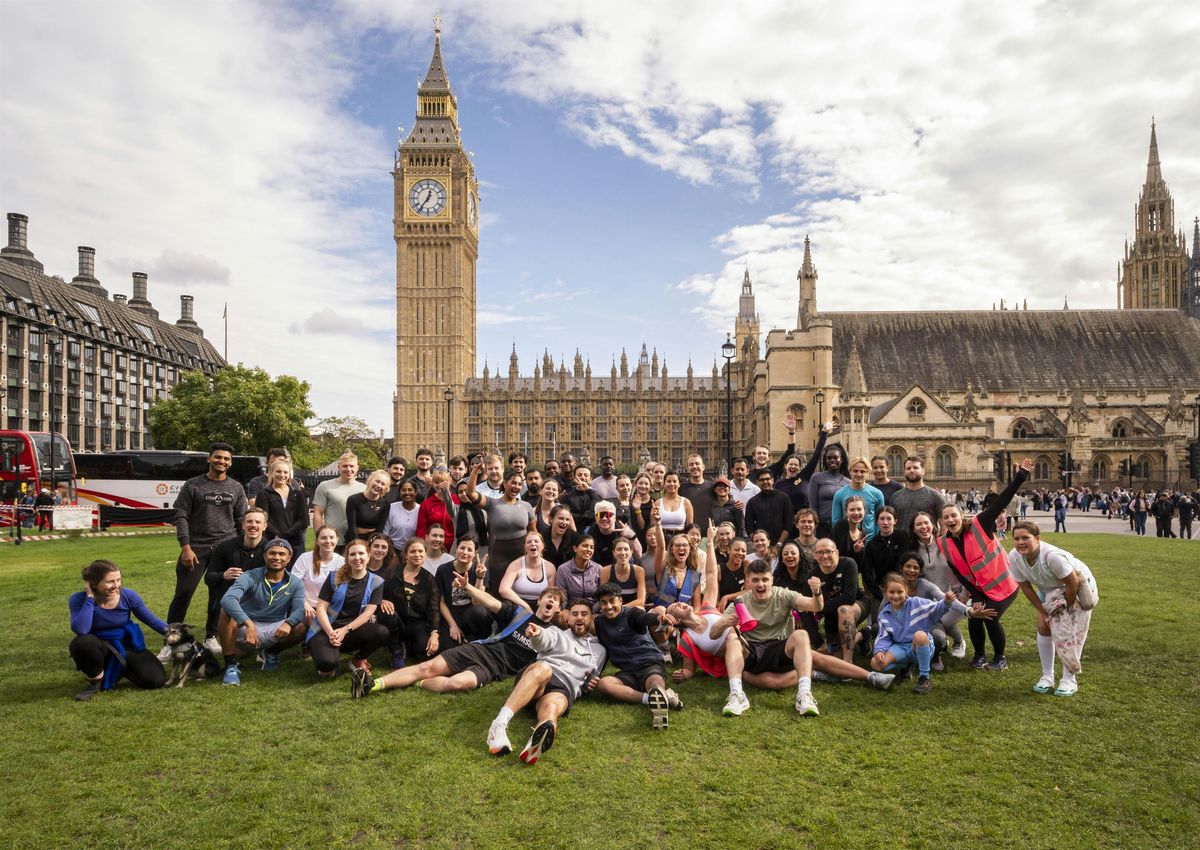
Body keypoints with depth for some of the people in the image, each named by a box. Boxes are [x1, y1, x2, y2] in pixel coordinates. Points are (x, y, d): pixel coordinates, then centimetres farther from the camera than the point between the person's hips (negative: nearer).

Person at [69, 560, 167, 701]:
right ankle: (96, 680, -8)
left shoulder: (128, 596, -16)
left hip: (126, 646, 2)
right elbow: (81, 630, -37)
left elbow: (152, 620, -4)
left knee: (156, 680, -17)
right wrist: (90, 597, -33)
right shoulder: (79, 599, -19)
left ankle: (118, 669, 14)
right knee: (82, 642, -39)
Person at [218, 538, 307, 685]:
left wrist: (288, 623, -42)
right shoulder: (250, 577, -13)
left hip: (274, 630, 3)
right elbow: (227, 599, -31)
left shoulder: (295, 584, -2)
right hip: (245, 628, -2)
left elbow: (299, 609, -17)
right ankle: (231, 666, -18)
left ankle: (271, 652, 9)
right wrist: (249, 624, -46)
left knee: (301, 628, -24)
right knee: (227, 612, -31)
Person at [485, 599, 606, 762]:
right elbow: (545, 640, -3)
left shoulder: (599, 650, 30)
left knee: (551, 709, -37)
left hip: (564, 689, 1)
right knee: (543, 668, -39)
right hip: (537, 675, 0)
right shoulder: (557, 633, 23)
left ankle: (536, 745, -72)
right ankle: (499, 724, -51)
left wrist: (590, 684, 6)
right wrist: (537, 634, -27)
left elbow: (591, 682, 31)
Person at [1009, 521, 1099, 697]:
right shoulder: (1014, 557, -26)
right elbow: (1025, 587, -13)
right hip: (1049, 591, 5)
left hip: (1078, 587, -5)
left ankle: (1069, 679, 7)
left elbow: (1073, 583, -29)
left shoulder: (1053, 556, -43)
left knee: (1070, 631, -8)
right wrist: (1043, 611, -12)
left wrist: (1066, 607, -17)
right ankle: (1047, 677, 13)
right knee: (1043, 627, 0)